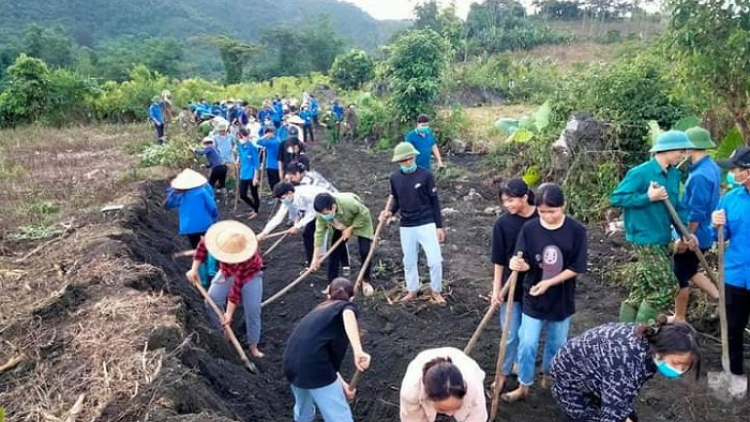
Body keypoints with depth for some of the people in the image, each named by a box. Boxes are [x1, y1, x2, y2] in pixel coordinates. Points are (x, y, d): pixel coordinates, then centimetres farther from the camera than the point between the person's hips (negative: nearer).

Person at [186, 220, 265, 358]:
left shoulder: (247, 256, -44)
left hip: (250, 274, -4)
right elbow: (203, 245, -11)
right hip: (227, 271, 4)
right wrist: (194, 269, -15)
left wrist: (229, 313, -31)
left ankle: (253, 347, 8)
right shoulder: (219, 235, -35)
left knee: (252, 310, -8)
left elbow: (237, 286, -37)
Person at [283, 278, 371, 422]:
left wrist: (341, 383, 24)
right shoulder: (347, 306, 10)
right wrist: (358, 351, -29)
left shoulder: (319, 310, 29)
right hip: (314, 367, -7)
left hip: (290, 364, 8)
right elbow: (348, 314, -18)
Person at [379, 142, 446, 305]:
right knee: (409, 261, 14)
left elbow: (434, 201, -5)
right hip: (406, 226, 3)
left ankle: (436, 291, 19)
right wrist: (390, 211, -9)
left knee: (435, 260, -3)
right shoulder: (394, 177, -1)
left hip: (426, 224, -3)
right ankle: (412, 291, 33)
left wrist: (439, 226, -5)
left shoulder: (425, 175, -11)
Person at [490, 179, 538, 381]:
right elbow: (499, 260, -6)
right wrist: (496, 288, -5)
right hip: (511, 285, -1)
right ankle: (504, 372, 22)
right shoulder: (502, 223, -11)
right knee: (510, 334, 6)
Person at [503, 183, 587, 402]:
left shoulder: (576, 230, -13)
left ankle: (549, 375, 43)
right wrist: (518, 264, -33)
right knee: (527, 344, 4)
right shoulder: (529, 229, -12)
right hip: (533, 297, 0)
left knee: (557, 343, 18)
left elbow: (577, 268, -11)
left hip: (562, 298, 0)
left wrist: (549, 283, -19)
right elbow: (525, 263, -9)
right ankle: (524, 386, 23)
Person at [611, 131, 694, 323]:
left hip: (661, 239, 8)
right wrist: (648, 197, -22)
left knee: (643, 288, 14)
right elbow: (616, 198, -16)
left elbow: (676, 206, 16)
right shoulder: (641, 173, -17)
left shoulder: (674, 173, 8)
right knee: (667, 288, -7)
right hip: (646, 239, -8)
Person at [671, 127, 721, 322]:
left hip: (693, 236, -9)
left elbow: (696, 213, -26)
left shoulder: (699, 175, -26)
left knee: (680, 276, 6)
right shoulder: (712, 167, 5)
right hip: (704, 234, 9)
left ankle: (679, 319, 20)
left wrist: (684, 239, -19)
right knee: (690, 270, 25)